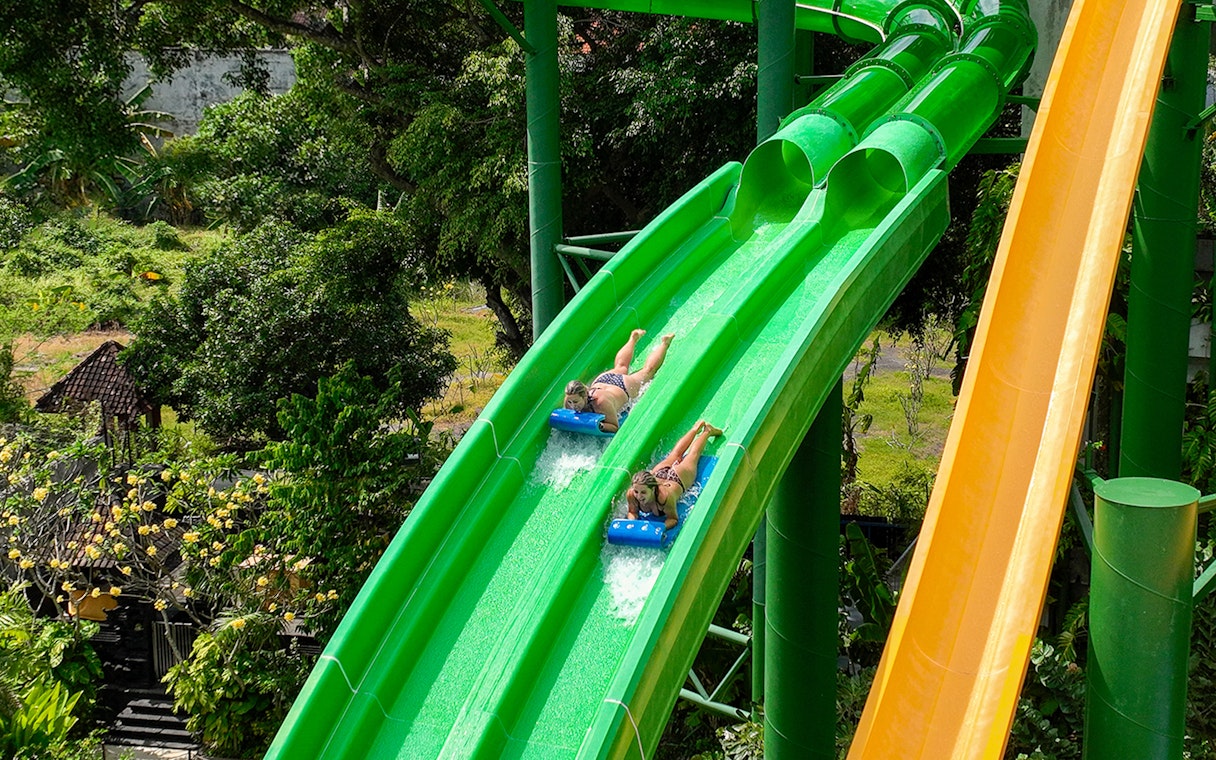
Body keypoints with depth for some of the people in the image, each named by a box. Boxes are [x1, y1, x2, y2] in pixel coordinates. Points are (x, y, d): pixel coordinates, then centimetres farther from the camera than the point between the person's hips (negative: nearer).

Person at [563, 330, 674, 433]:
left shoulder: (601, 403, -50)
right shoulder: (569, 401, -36)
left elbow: (615, 427, -41)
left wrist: (599, 426, -59)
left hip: (625, 388, -4)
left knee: (648, 370, 28)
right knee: (621, 367, 39)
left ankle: (664, 343, 52)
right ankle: (634, 338, 64)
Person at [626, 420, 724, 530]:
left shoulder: (665, 497, -50)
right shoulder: (630, 495, -40)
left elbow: (674, 519, -36)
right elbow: (632, 512, -20)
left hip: (678, 478, -3)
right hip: (658, 473, 3)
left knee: (693, 455, 28)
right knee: (675, 455, 33)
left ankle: (707, 431, 56)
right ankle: (696, 428, 60)